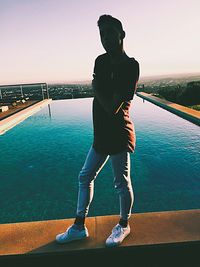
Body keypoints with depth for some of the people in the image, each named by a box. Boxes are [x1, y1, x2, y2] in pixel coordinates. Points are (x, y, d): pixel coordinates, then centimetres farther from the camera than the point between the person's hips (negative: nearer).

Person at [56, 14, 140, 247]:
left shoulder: (130, 66, -14)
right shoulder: (101, 61, 10)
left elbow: (111, 107, -21)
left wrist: (96, 86, -8)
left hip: (119, 134, -8)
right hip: (101, 133, 8)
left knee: (122, 183, 9)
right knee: (85, 177, 14)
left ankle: (123, 226, 36)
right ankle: (79, 226, 32)